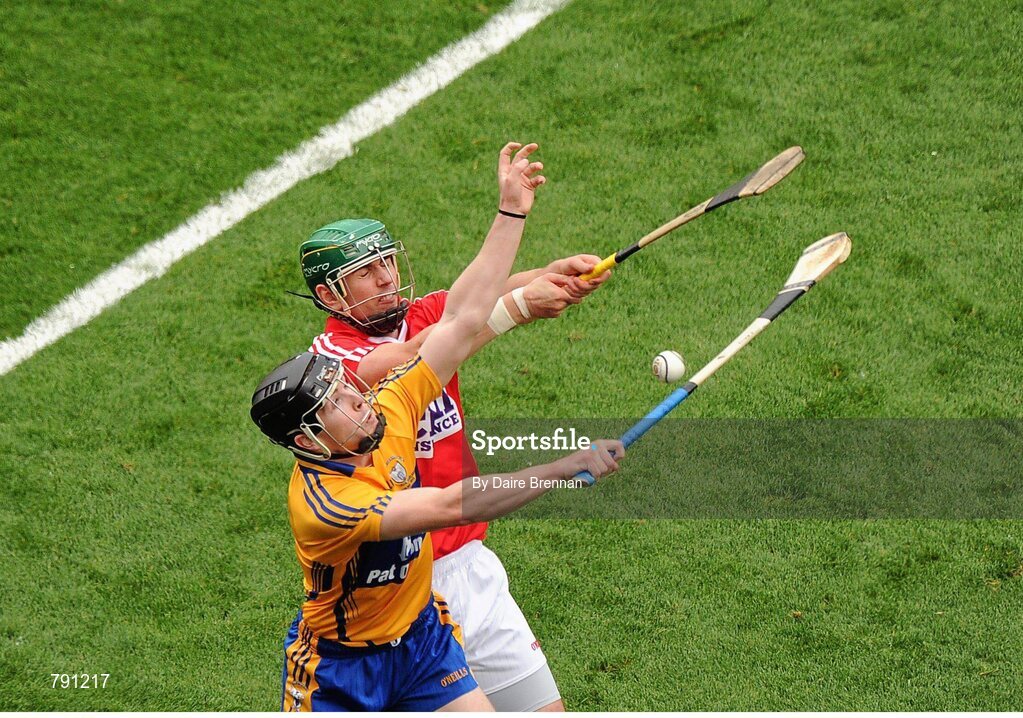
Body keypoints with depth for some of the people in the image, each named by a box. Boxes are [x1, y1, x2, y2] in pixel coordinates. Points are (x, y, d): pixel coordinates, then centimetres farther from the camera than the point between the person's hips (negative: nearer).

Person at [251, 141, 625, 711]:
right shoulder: (322, 503, -31)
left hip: (422, 637, 6)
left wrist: (513, 211, -13)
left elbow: (464, 322, -10)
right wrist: (568, 469, -37)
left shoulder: (387, 414, -12)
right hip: (340, 667, -6)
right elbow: (453, 505, -37)